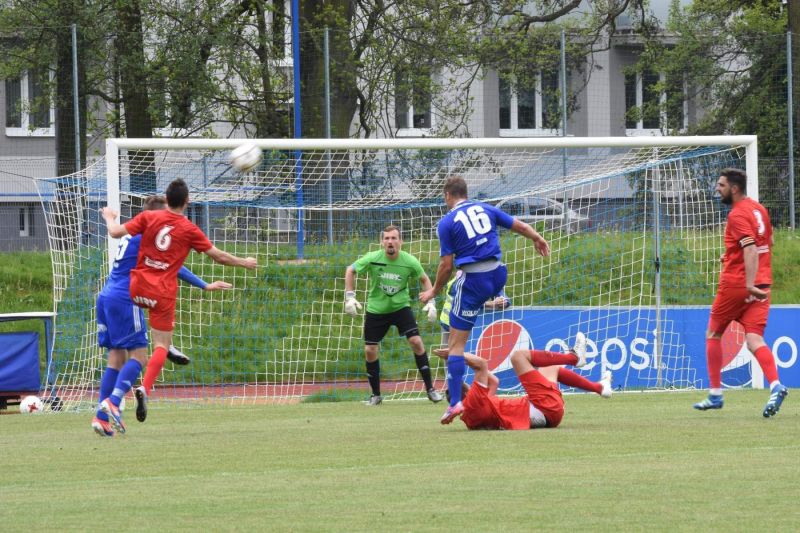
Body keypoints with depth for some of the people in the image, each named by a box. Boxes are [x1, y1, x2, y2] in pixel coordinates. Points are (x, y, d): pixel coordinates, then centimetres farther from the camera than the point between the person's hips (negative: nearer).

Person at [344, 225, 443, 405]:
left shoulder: (409, 262, -16)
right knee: (369, 351, -3)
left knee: (416, 342, -15)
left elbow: (424, 279, 2)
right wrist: (349, 297, -11)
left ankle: (430, 389, -5)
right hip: (376, 309, 1)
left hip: (401, 306, -1)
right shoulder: (372, 259, -18)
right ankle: (376, 395, 16)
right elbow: (350, 271, -3)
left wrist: (430, 302, -9)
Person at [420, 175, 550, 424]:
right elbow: (520, 226, 17)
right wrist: (538, 239, 37)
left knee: (456, 344, -1)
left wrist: (434, 291, 9)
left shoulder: (447, 223, -5)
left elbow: (447, 265, -6)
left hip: (473, 280, -5)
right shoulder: (485, 209, 9)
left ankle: (455, 402, -7)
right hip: (498, 274, 5)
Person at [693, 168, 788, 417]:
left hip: (735, 284, -7)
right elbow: (768, 242, 27)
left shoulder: (738, 215, -14)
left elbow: (750, 249, -26)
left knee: (713, 334, 12)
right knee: (754, 339, -3)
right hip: (762, 283, 7)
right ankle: (775, 386, -28)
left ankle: (715, 394, 14)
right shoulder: (758, 209, 13)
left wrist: (750, 283, -36)